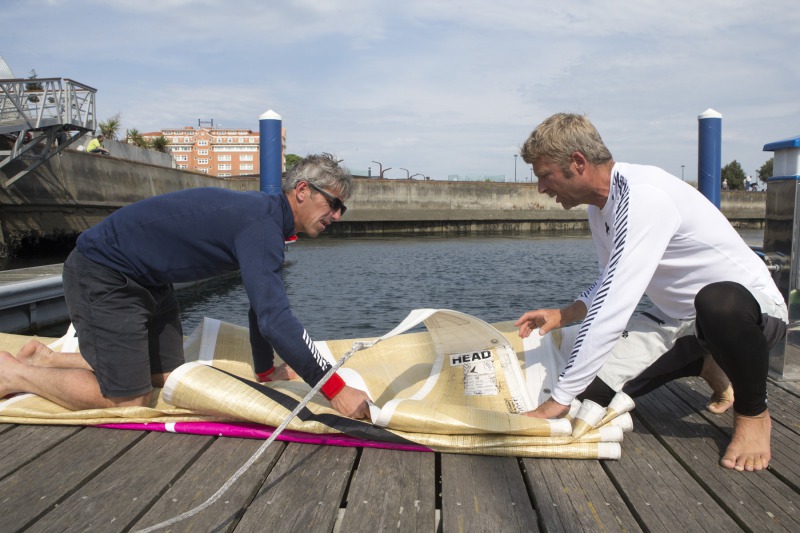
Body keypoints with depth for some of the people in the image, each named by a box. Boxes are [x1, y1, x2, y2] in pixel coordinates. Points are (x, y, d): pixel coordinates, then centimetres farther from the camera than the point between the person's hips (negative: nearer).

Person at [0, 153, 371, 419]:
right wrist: (335, 390, -32)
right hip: (103, 275, -10)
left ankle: (46, 358, 26)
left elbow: (263, 303, 13)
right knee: (128, 397, -9)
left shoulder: (267, 219, 5)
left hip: (147, 282, 10)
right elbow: (274, 319, -37)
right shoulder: (260, 226, -28)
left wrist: (265, 370, 17)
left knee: (166, 376, 12)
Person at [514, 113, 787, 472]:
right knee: (594, 388, -3)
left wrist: (557, 402, -33)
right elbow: (613, 286, 13)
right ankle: (706, 366, 21)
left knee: (717, 302, -43)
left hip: (752, 307, -8)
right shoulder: (602, 205, 0)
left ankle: (753, 413, -11)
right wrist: (563, 315, -5)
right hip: (684, 320, 8)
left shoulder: (642, 196, -30)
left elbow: (614, 309, -36)